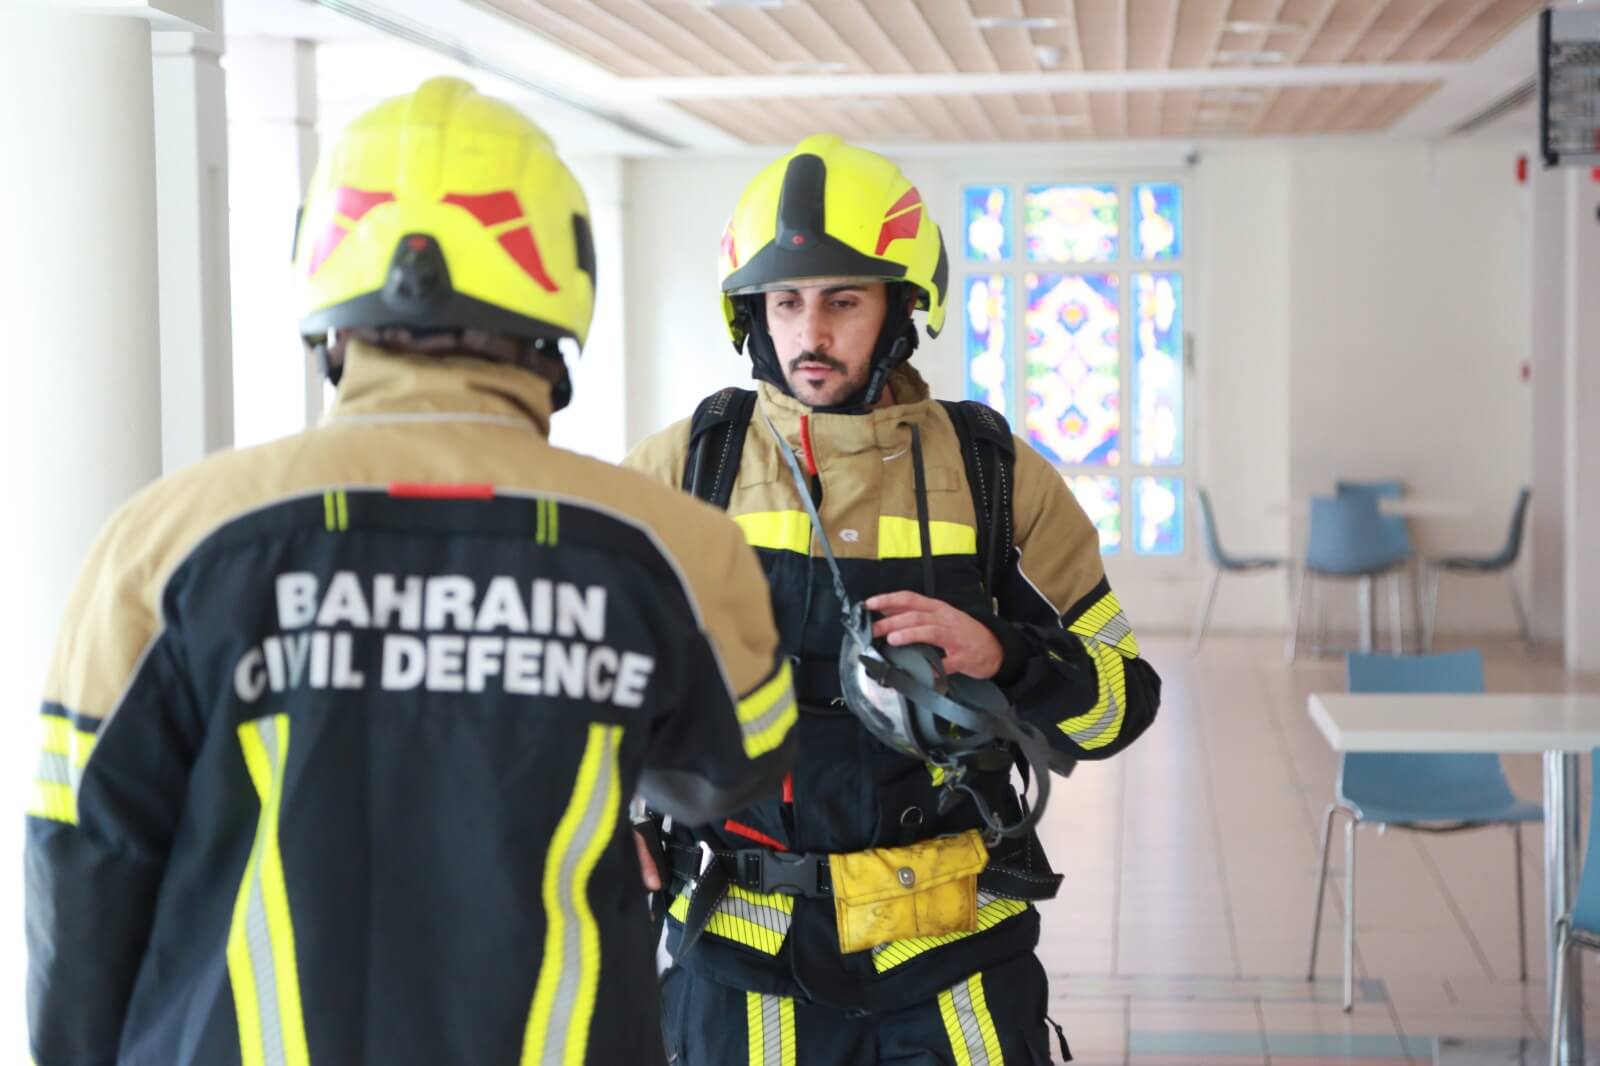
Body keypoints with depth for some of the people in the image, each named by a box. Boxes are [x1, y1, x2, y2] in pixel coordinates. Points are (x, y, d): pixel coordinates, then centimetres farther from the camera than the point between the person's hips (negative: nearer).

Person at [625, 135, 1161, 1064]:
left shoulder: (994, 475, 0)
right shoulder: (684, 470, -1)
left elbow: (1122, 698, 3)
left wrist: (999, 656, -16)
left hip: (952, 951, 0)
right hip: (741, 958, 0)